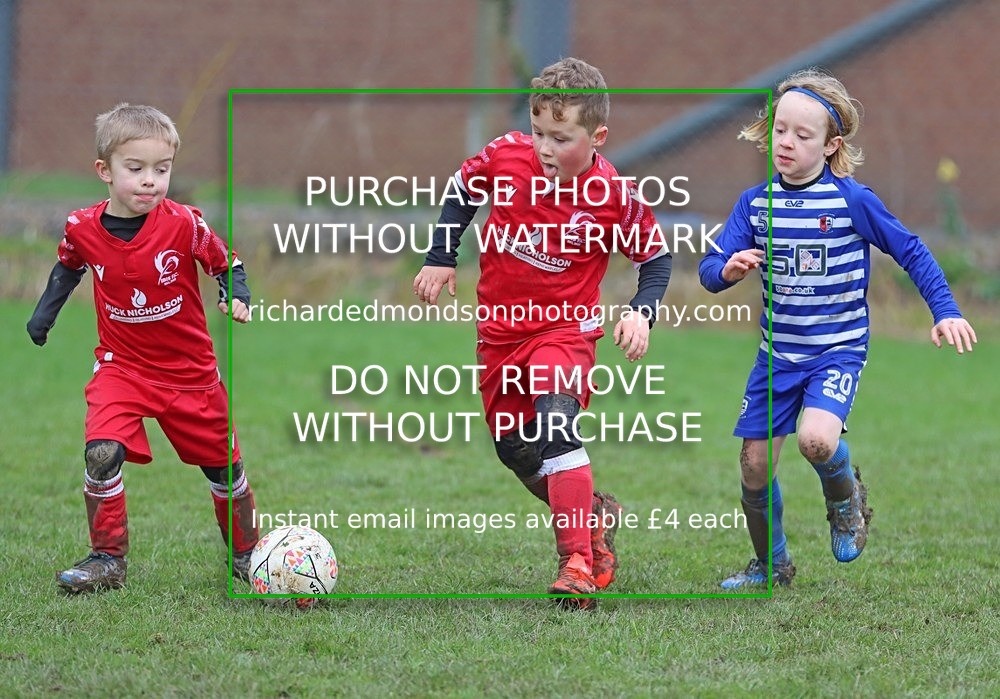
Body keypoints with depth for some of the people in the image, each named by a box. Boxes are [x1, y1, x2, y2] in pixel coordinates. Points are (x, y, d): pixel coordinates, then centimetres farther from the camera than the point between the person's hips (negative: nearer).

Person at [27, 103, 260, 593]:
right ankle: (107, 560, -9)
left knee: (223, 467, 12)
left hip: (190, 369, 0)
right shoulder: (83, 228, -9)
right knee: (102, 452, -23)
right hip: (121, 366, 0)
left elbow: (226, 263, -2)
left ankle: (246, 553, 36)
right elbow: (69, 266, 15)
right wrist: (45, 311, 9)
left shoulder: (184, 225, -17)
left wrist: (237, 296, -21)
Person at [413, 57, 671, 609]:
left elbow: (656, 255, -2)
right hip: (499, 327, 5)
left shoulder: (613, 196, -18)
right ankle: (596, 514, 40)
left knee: (554, 423, -29)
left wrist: (642, 311, -17)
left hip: (565, 327, -5)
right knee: (513, 448, 15)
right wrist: (441, 258, 5)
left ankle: (577, 562, -28)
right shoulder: (506, 156, -12)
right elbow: (464, 190, 10)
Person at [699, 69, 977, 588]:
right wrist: (727, 269, -26)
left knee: (817, 438, -28)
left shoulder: (852, 201, -11)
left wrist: (946, 312, -9)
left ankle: (846, 499, 7)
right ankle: (771, 564, 27)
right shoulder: (755, 203, -1)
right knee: (754, 463, 3)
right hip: (778, 351, 4)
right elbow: (709, 268, -3)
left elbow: (911, 253, -3)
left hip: (838, 349, -4)